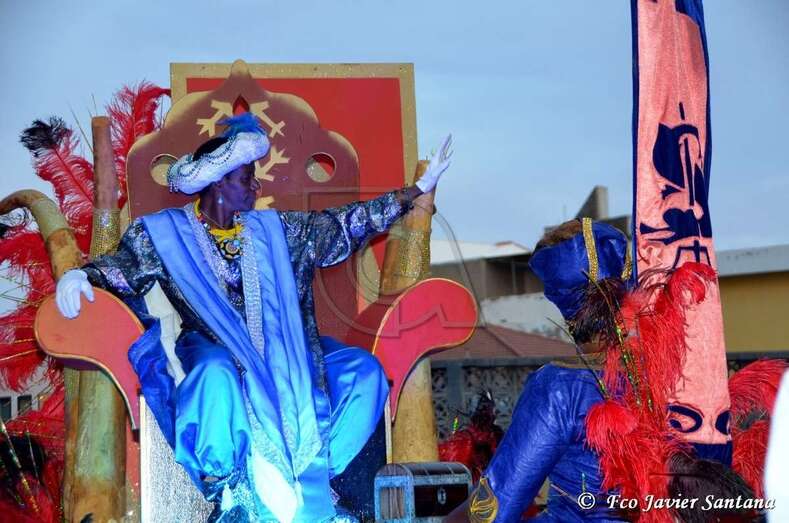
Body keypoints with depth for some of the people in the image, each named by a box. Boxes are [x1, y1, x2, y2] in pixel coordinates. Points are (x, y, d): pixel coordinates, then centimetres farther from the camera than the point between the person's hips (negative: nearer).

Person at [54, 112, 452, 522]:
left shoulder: (272, 228, 10)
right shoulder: (165, 232, 2)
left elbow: (344, 224, 11)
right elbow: (121, 268, -4)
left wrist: (420, 187, 10)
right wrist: (81, 276, -29)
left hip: (280, 349, 4)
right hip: (214, 347, -4)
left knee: (364, 370, -16)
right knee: (218, 373, -40)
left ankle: (312, 474, -18)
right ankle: (226, 488, -21)